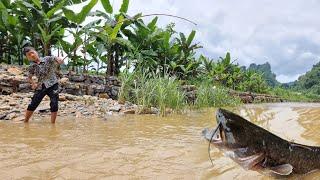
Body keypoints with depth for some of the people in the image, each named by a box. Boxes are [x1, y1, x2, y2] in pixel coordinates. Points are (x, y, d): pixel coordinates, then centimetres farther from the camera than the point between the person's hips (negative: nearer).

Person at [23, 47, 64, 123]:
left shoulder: (48, 59, -5)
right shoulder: (32, 66, 5)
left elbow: (59, 60, -15)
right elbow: (29, 77, 19)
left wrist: (59, 59, -39)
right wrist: (33, 83, -1)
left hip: (52, 85, -3)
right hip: (40, 87, 3)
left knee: (54, 105, -10)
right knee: (32, 105, 5)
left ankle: (52, 123, 5)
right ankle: (25, 122, 24)